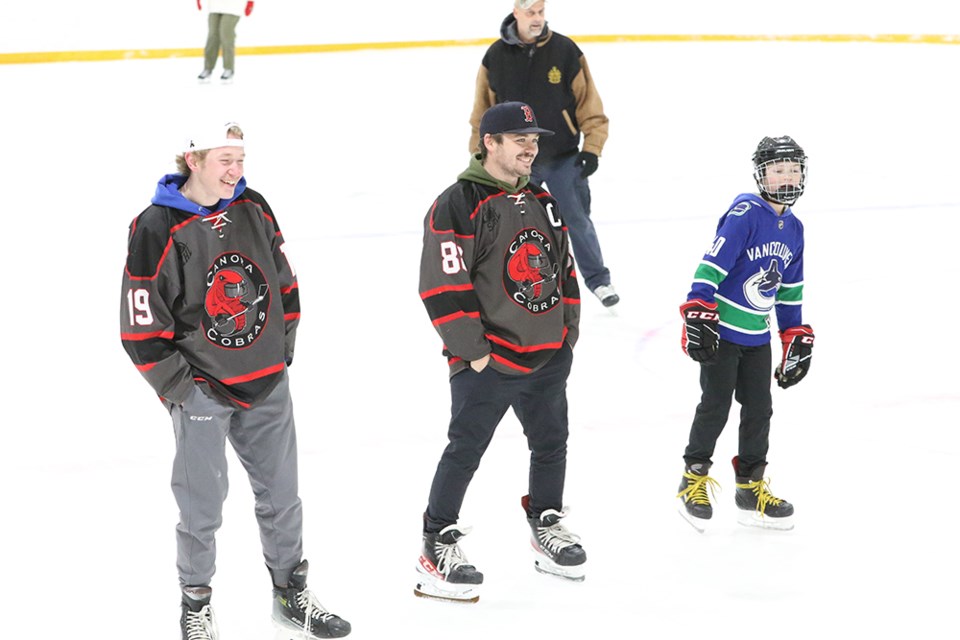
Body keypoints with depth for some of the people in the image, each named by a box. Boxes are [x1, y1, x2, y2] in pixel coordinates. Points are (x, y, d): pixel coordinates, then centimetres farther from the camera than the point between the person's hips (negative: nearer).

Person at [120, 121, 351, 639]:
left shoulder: (253, 209, 3)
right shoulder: (157, 229, -15)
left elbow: (284, 282, 15)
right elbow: (142, 328, -13)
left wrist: (282, 352, 11)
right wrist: (180, 387, -12)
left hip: (267, 385, 5)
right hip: (202, 391, -5)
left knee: (281, 496, 15)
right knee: (202, 509, 2)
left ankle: (292, 595, 32)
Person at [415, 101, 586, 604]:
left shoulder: (542, 201, 12)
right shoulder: (457, 205, -14)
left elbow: (564, 267, 21)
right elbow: (442, 287, -17)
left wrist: (569, 328, 14)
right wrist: (472, 351, -16)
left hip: (549, 356, 7)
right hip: (488, 361, -7)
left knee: (551, 444, 17)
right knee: (465, 450, -5)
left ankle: (546, 526, 34)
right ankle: (438, 543, 4)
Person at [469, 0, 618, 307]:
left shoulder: (566, 51, -8)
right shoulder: (496, 56, -5)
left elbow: (588, 103, -4)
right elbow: (483, 111, 5)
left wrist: (592, 147, -10)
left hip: (563, 158, -1)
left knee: (577, 221, 3)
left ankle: (599, 281, 17)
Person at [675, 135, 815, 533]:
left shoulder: (793, 228, 8)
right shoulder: (746, 213, -16)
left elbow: (791, 291, 17)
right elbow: (712, 263, -21)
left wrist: (796, 337, 16)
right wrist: (698, 313, -26)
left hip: (757, 336, 7)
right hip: (720, 330, -7)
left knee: (759, 410, 9)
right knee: (715, 407, -1)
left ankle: (751, 489, 19)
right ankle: (693, 479, 15)